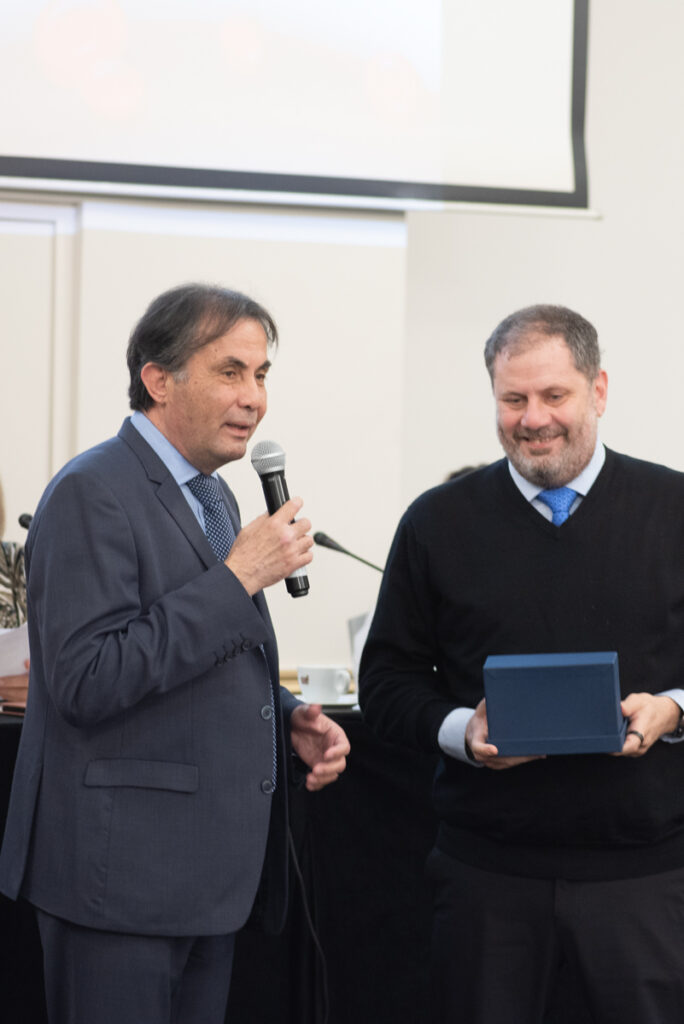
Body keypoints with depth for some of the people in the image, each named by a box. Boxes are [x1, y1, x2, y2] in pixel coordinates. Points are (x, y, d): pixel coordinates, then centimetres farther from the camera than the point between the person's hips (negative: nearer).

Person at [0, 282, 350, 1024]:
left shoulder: (211, 497, 16)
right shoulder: (93, 494, -14)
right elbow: (88, 682, -23)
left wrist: (287, 717, 6)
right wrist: (237, 578, -20)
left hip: (206, 872, 9)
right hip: (122, 874, -9)